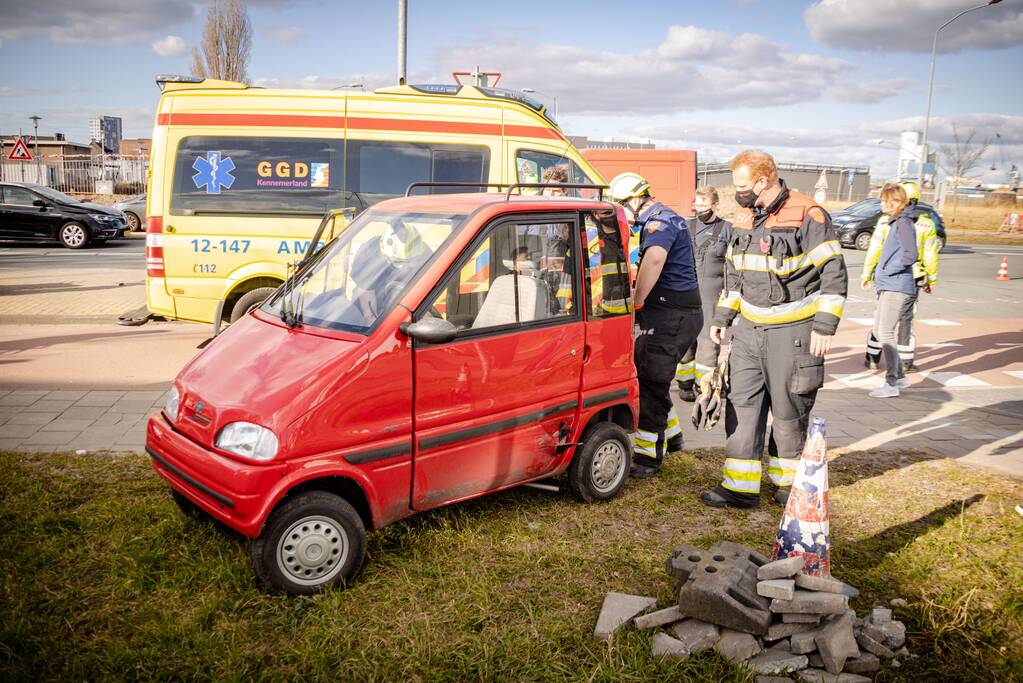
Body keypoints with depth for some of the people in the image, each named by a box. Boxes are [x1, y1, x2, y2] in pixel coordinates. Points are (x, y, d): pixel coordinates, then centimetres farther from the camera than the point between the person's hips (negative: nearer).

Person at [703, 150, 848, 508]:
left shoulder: (808, 216, -12)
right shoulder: (743, 218, 10)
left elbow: (833, 274, -11)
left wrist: (824, 326, -16)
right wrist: (722, 317, 17)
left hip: (793, 333, -6)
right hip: (749, 329, 6)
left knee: (789, 411, 6)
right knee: (742, 405, 3)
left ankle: (788, 481, 25)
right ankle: (740, 486, 9)